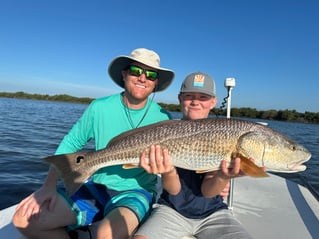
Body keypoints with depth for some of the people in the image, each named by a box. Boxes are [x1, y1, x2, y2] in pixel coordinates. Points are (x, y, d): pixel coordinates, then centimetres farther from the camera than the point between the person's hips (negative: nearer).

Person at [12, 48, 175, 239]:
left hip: (136, 193, -2)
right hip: (96, 188, 3)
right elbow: (70, 144, 4)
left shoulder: (163, 119, -9)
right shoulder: (100, 108, -4)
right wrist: (49, 186, -5)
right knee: (25, 218, -8)